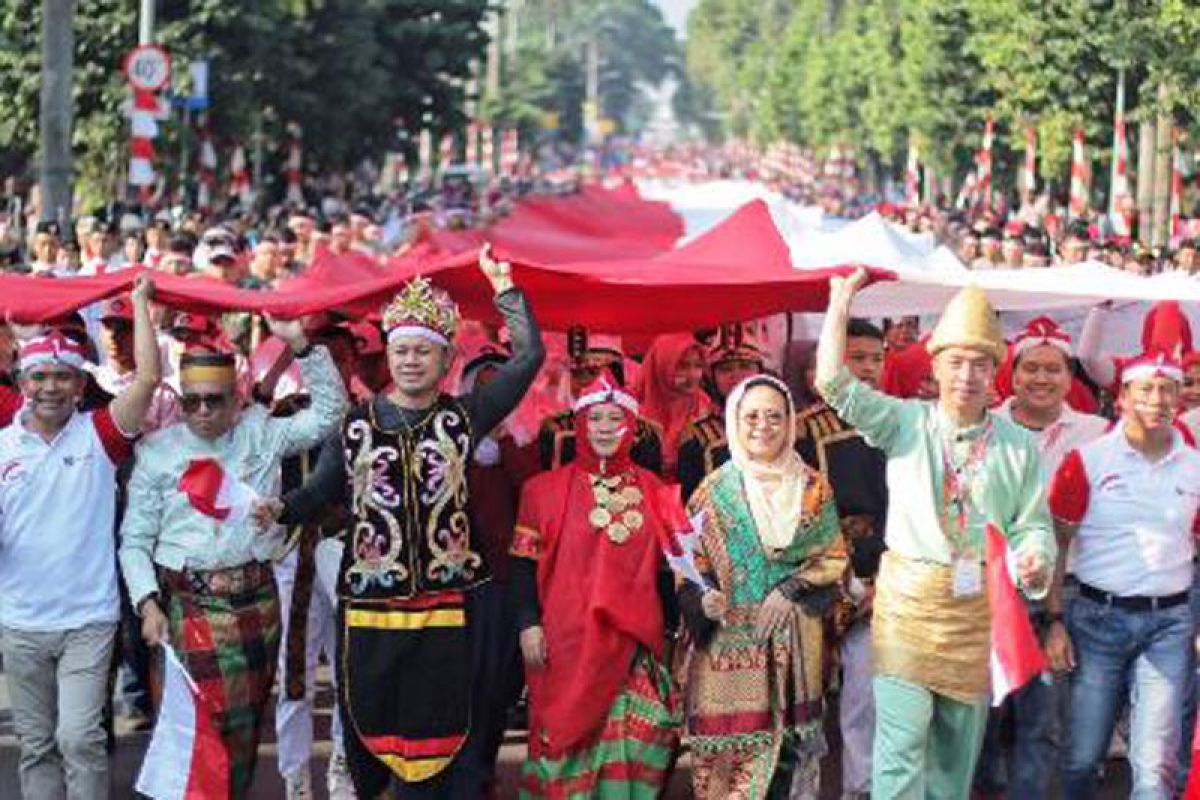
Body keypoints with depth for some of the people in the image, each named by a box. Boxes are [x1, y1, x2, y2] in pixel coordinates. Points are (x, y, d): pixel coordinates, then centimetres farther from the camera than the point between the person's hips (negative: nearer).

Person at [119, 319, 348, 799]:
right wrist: (148, 605, -7)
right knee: (201, 717, -9)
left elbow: (328, 411, 0)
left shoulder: (261, 432, 7)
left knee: (246, 721, 8)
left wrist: (299, 343, -8)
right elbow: (135, 539, 5)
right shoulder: (158, 451, 4)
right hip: (188, 601, -2)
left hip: (255, 598, 2)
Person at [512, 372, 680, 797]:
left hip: (634, 638, 2)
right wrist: (528, 622, -8)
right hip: (568, 638, -2)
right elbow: (526, 563, 1)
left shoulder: (652, 491, 10)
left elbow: (667, 565, 13)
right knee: (568, 737, 0)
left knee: (629, 741, -1)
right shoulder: (547, 489, 3)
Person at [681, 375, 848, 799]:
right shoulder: (715, 491, 4)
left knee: (786, 741, -2)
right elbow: (690, 562, 5)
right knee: (728, 744, -4)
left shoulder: (813, 489, 7)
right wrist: (702, 597, -15)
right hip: (728, 642, -1)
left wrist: (789, 592, -8)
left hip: (792, 642, 1)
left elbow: (833, 558, 7)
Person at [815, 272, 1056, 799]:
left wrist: (1035, 560, -15)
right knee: (902, 742, -8)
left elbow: (1033, 523, 7)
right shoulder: (906, 423, 1)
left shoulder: (1018, 446, 5)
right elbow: (834, 384, -9)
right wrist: (840, 303, -7)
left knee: (959, 744, 12)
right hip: (908, 597, -2)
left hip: (980, 605, 2)